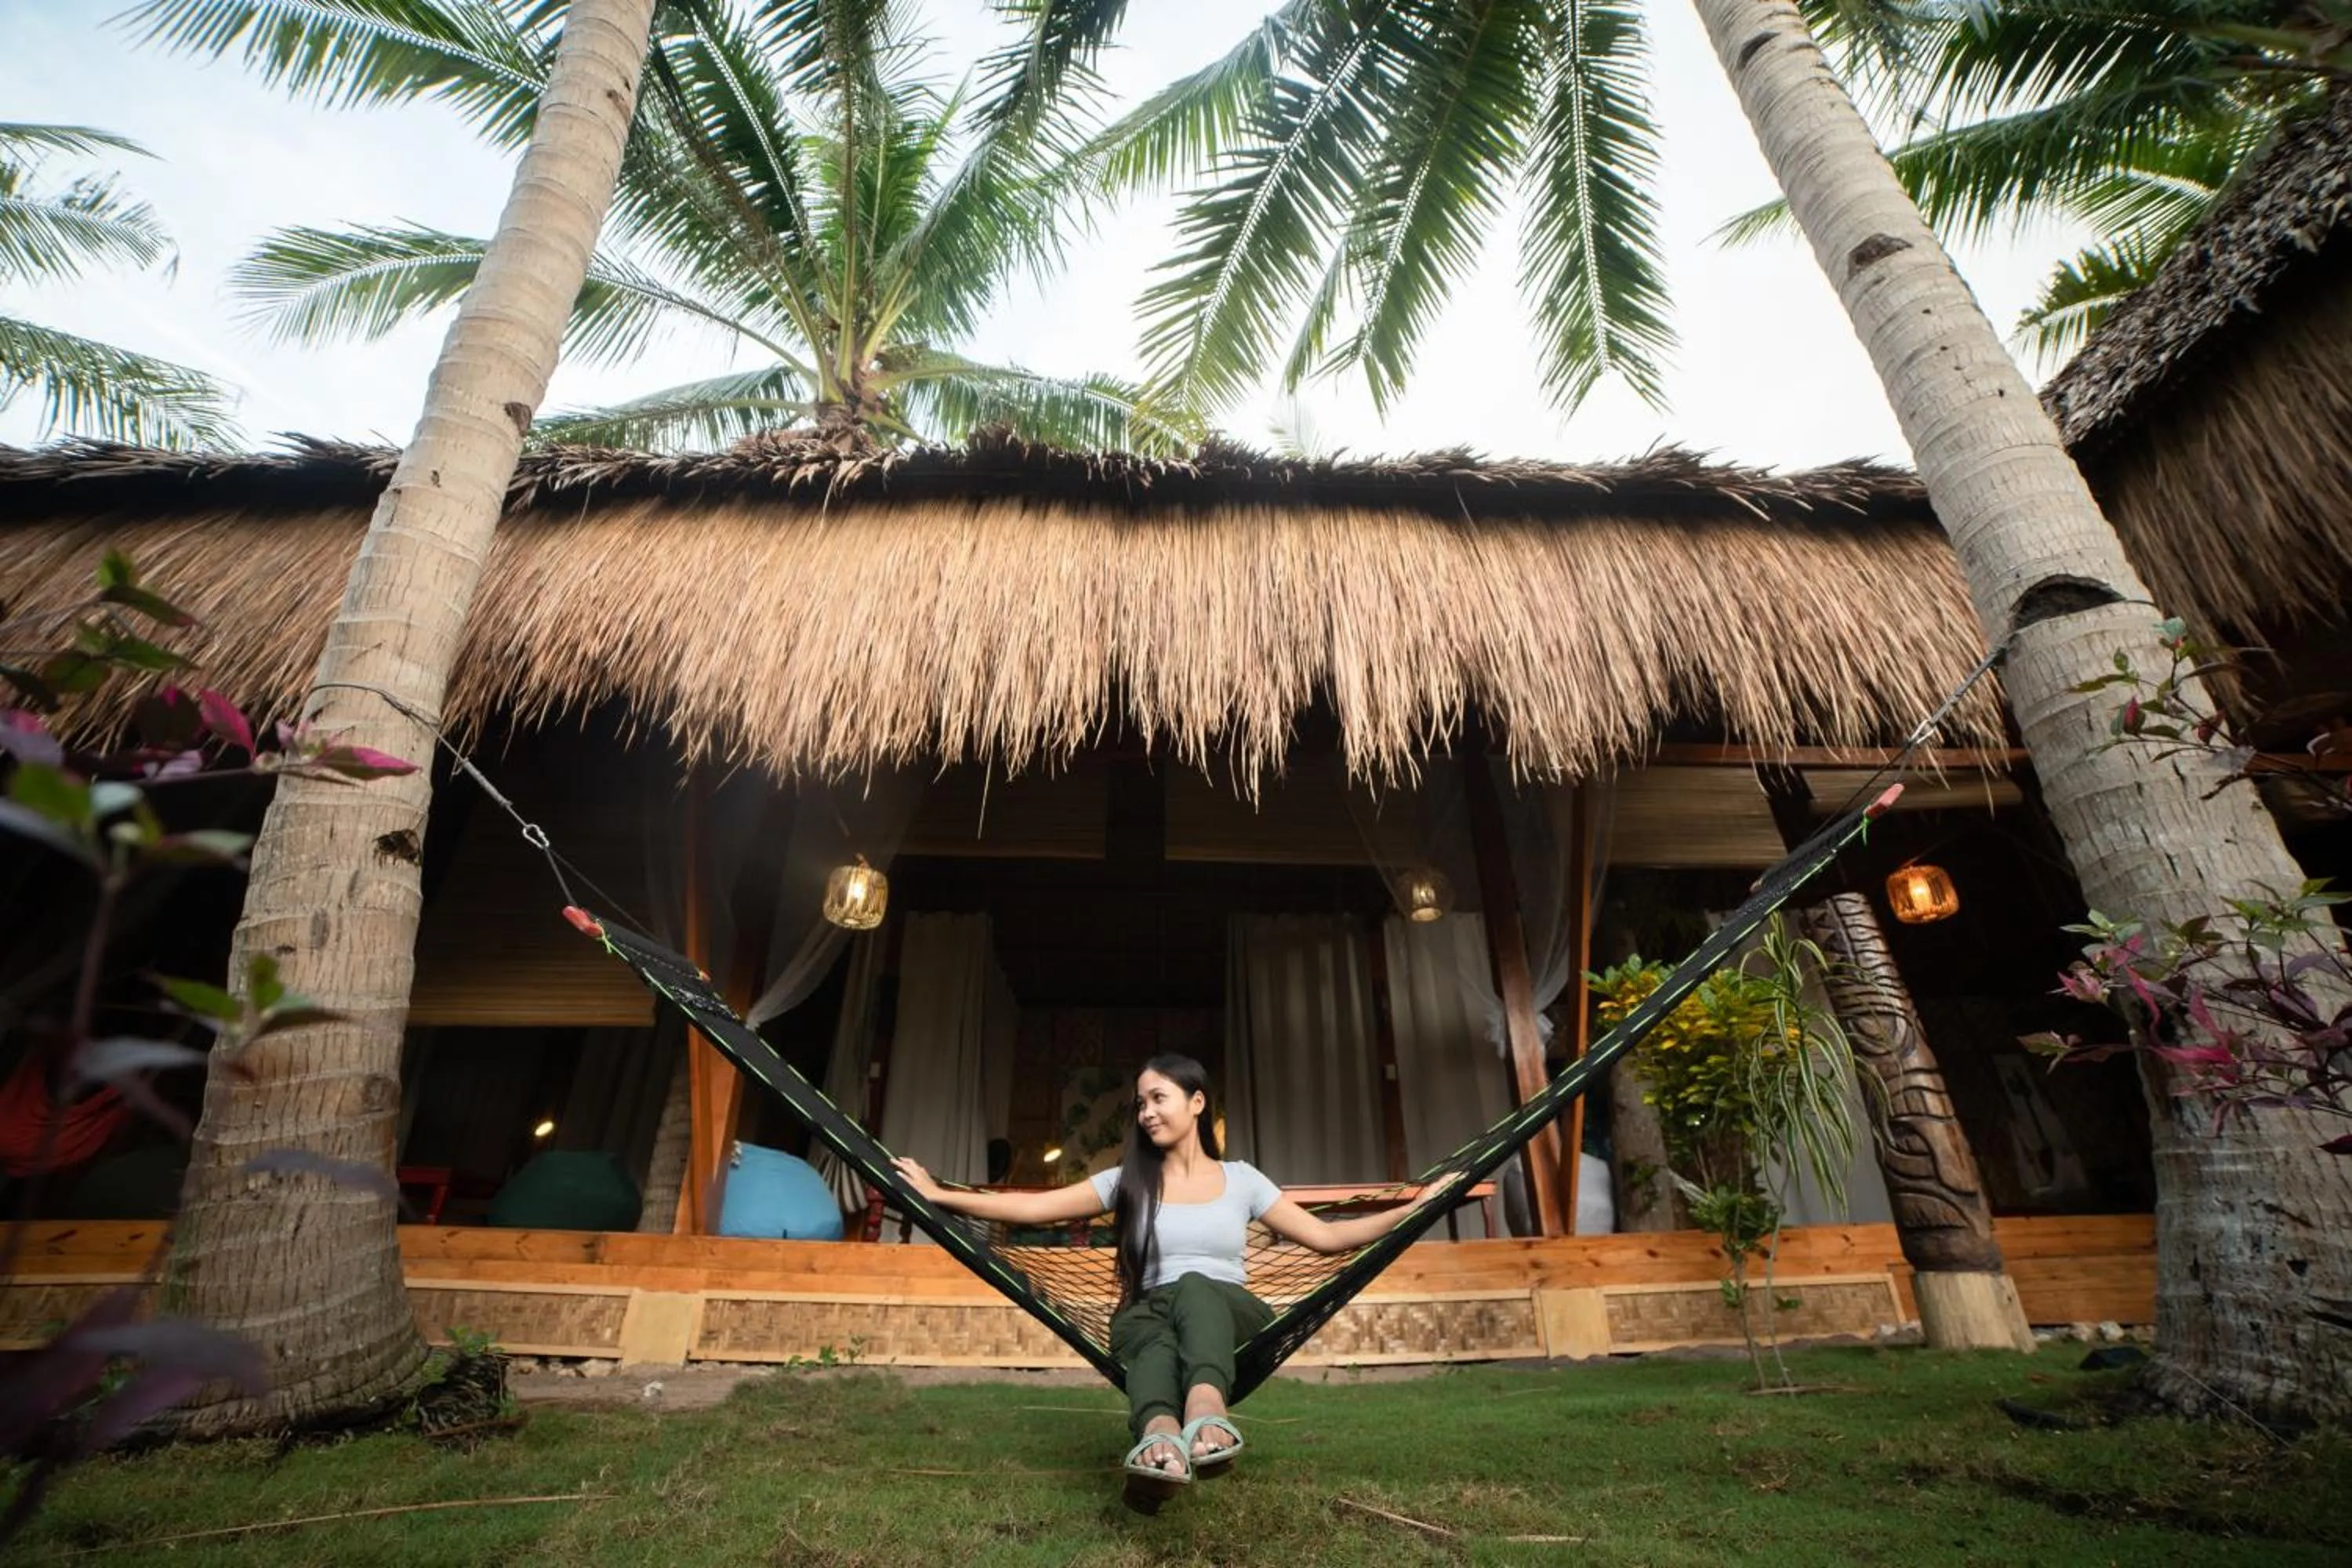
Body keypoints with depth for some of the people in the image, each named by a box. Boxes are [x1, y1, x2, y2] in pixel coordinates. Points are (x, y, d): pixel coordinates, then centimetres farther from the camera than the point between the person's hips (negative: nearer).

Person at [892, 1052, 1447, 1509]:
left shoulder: (1240, 1179, 10)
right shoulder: (1127, 1181, 10)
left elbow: (1326, 1236, 10)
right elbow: (1033, 1208, 4)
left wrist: (1415, 1208, 2)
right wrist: (938, 1195, -3)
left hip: (1229, 1314, -1)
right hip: (1152, 1317, 1)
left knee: (1194, 1288, -35)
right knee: (1155, 1334, -36)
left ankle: (1207, 1410, -64)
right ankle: (1160, 1438, -67)